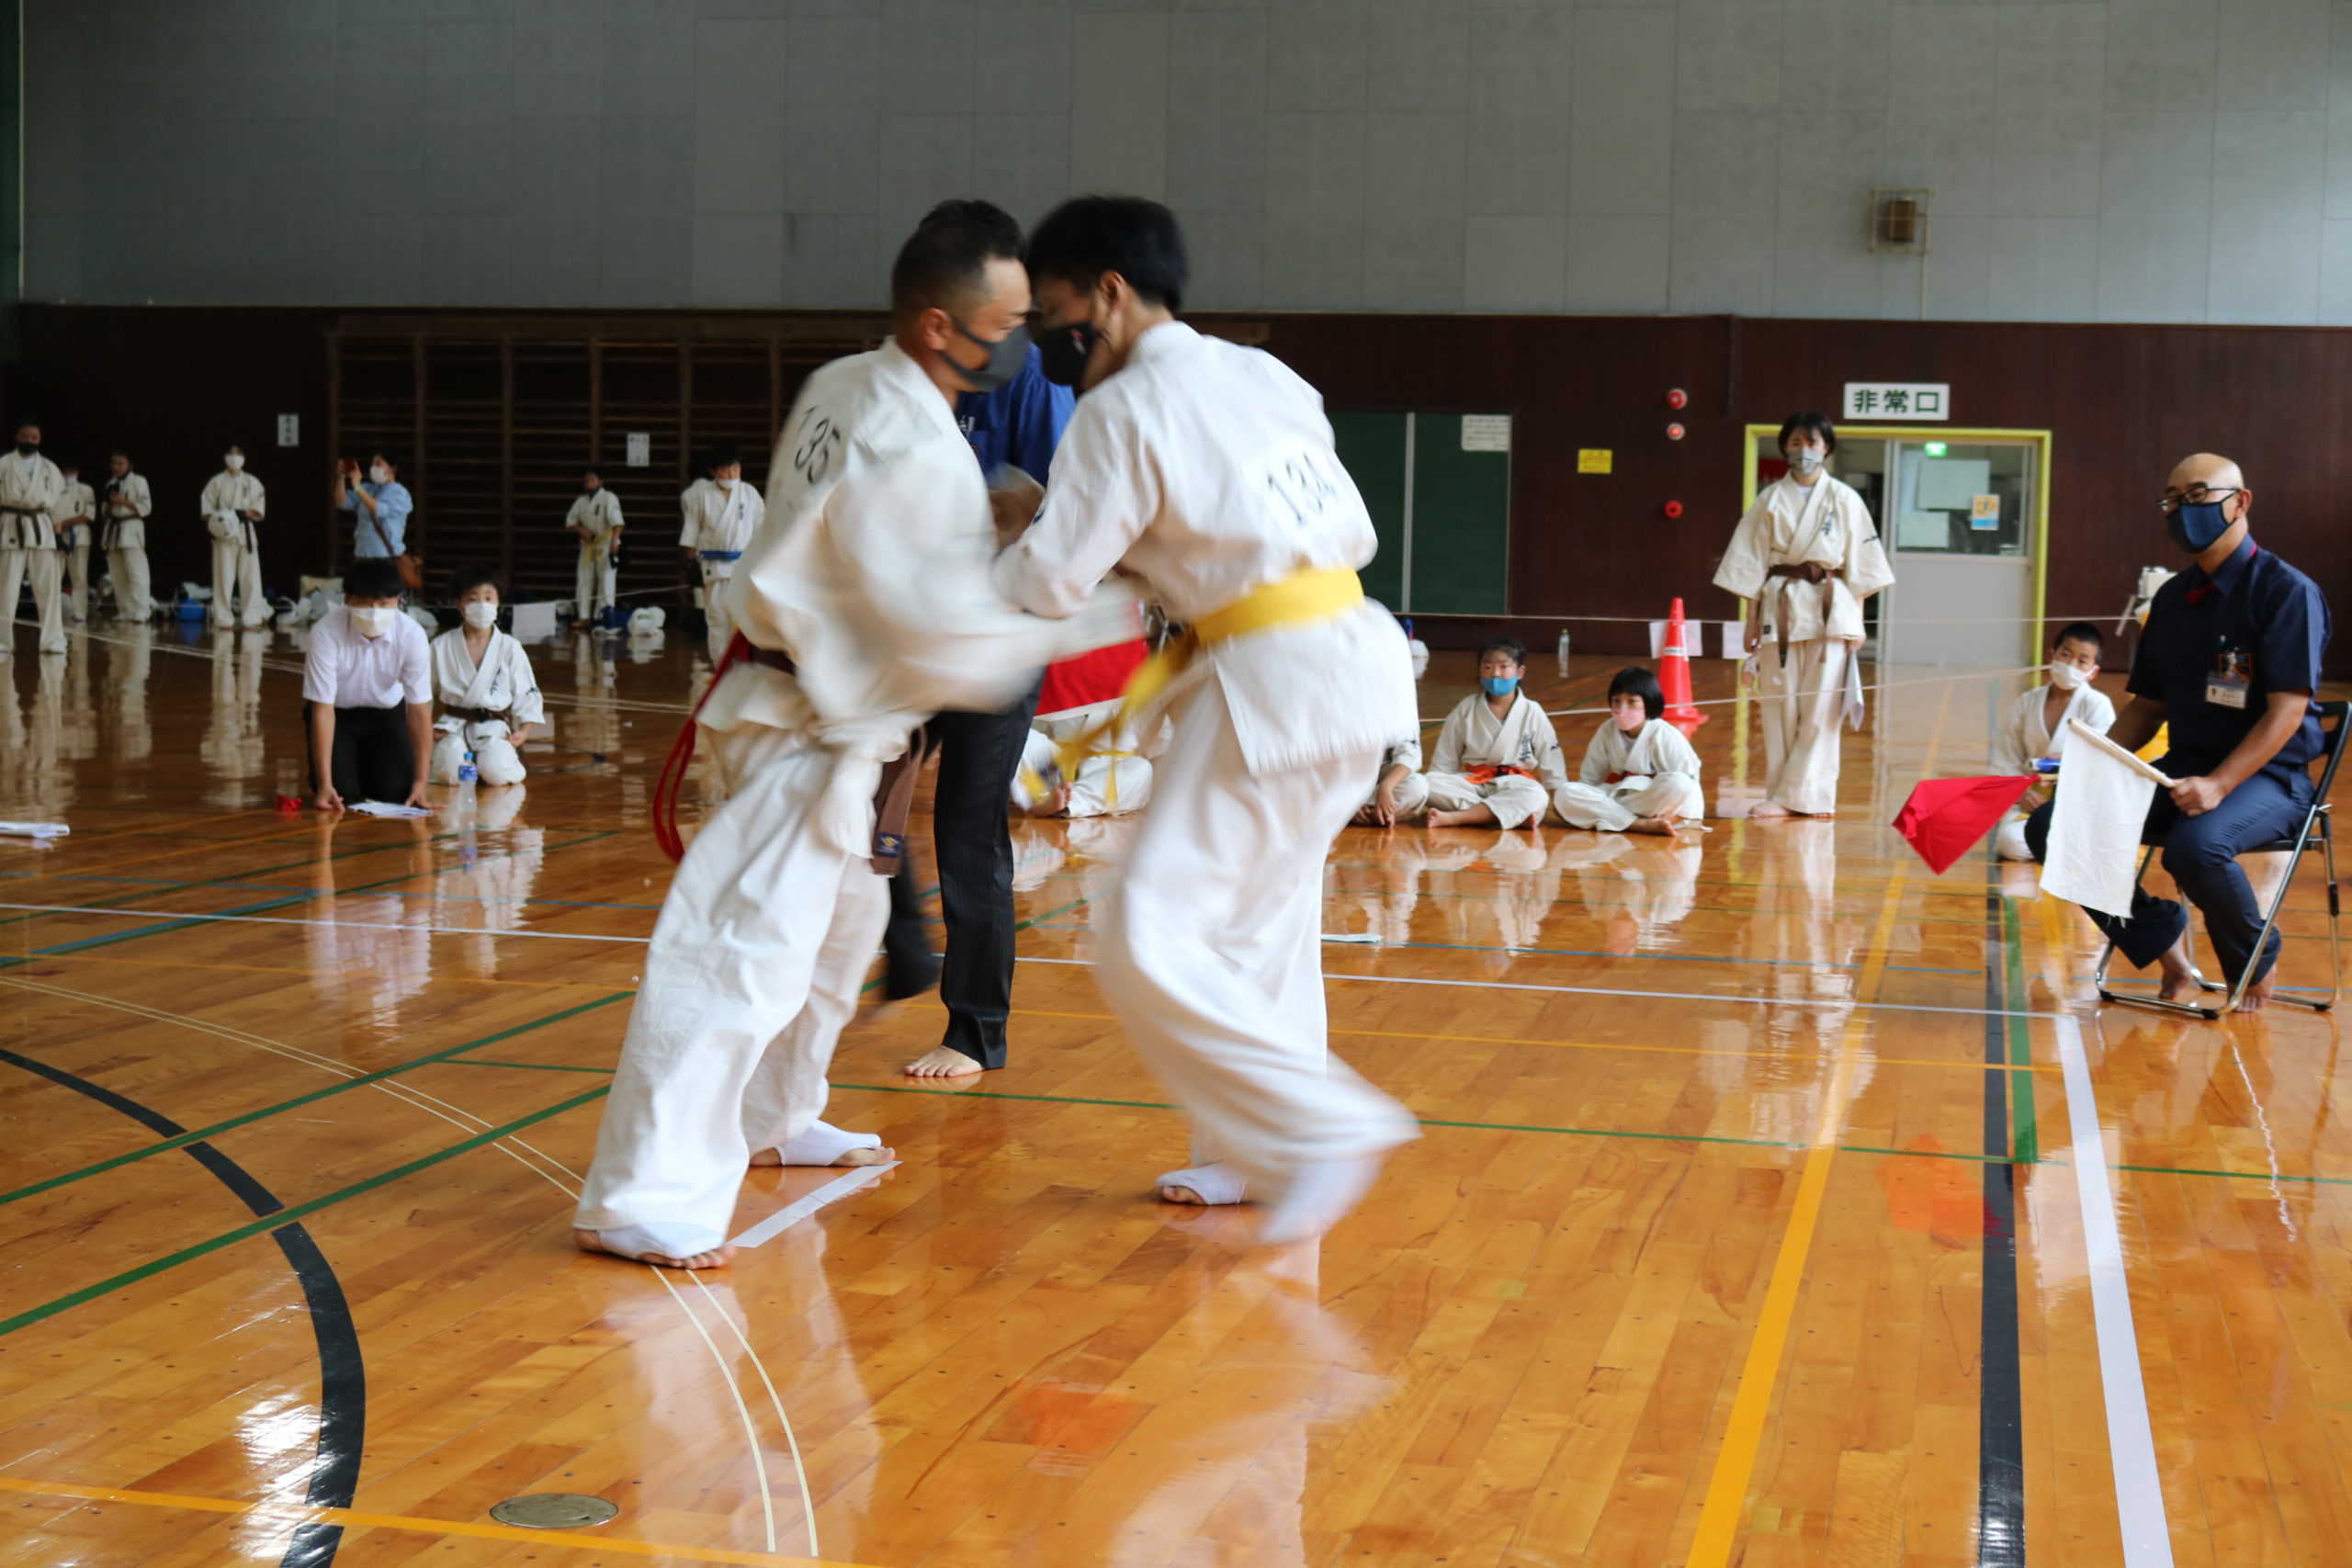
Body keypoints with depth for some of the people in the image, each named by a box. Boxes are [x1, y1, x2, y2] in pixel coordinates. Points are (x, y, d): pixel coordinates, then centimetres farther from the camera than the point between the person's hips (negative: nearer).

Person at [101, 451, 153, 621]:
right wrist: (109, 504, 1)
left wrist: (123, 501, -15)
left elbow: (145, 507, -7)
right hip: (113, 529, 7)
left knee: (136, 573, -14)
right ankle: (125, 611, 13)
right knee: (117, 575, 7)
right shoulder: (111, 483, 18)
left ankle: (142, 611, -18)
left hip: (131, 529, -7)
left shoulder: (138, 481, -2)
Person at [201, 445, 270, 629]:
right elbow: (206, 509, 2)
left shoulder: (252, 482, 12)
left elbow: (259, 509, 7)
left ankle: (252, 617, 1)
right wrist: (217, 521, -15)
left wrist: (244, 513, -11)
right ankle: (223, 618, 0)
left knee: (250, 576, -3)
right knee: (224, 577, -5)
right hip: (224, 534, -2)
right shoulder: (217, 482, 6)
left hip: (246, 533, 2)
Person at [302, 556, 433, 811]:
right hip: (337, 713, -1)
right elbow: (322, 709, -26)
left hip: (386, 713, 2)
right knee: (342, 791, -20)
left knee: (396, 791, -15)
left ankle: (368, 766, 21)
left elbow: (420, 709, -22)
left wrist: (420, 781, -25)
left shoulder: (411, 635, -27)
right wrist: (324, 784, -28)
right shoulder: (326, 632, -31)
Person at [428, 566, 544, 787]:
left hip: (494, 727, -1)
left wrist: (524, 731, -10)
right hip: (454, 725, 1)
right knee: (451, 772, -28)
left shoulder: (510, 648, 1)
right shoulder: (442, 646, 3)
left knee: (495, 772, -30)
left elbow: (526, 695, 4)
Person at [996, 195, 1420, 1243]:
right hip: (1354, 658, 9)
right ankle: (1257, 1154, 29)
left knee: (1150, 945, -7)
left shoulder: (1125, 409, -9)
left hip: (1274, 685, -9)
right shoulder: (1262, 375, 15)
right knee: (1260, 921, 19)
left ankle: (1330, 1125, -7)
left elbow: (1048, 584, -12)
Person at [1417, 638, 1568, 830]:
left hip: (1514, 785, -2)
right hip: (1472, 783, 2)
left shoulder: (1531, 712, 0)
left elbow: (1551, 761, 2)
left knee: (1537, 797, -36)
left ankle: (1453, 818, -38)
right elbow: (1444, 760, 8)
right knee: (1426, 784, -25)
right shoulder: (1466, 709, 3)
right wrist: (1439, 789, -2)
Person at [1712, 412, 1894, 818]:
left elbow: (1860, 566, 5)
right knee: (1778, 707, 1)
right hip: (1779, 607, 1)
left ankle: (1800, 795, 2)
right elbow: (1752, 563, 7)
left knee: (1820, 709, -3)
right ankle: (1781, 797, 7)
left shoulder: (1844, 499, 4)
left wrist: (1857, 622, 0)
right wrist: (1752, 621, 3)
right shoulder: (1770, 499, 6)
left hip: (1830, 609, -1)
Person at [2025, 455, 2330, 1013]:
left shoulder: (2287, 590, -10)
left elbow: (2287, 710, -17)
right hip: (2184, 767, 7)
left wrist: (2218, 786, -28)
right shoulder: (2173, 598, 12)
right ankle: (2161, 939, 6)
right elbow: (2148, 705, 17)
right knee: (2050, 827, -12)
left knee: (2196, 846, -38)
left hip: (2266, 775, -7)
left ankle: (2257, 963, -5)